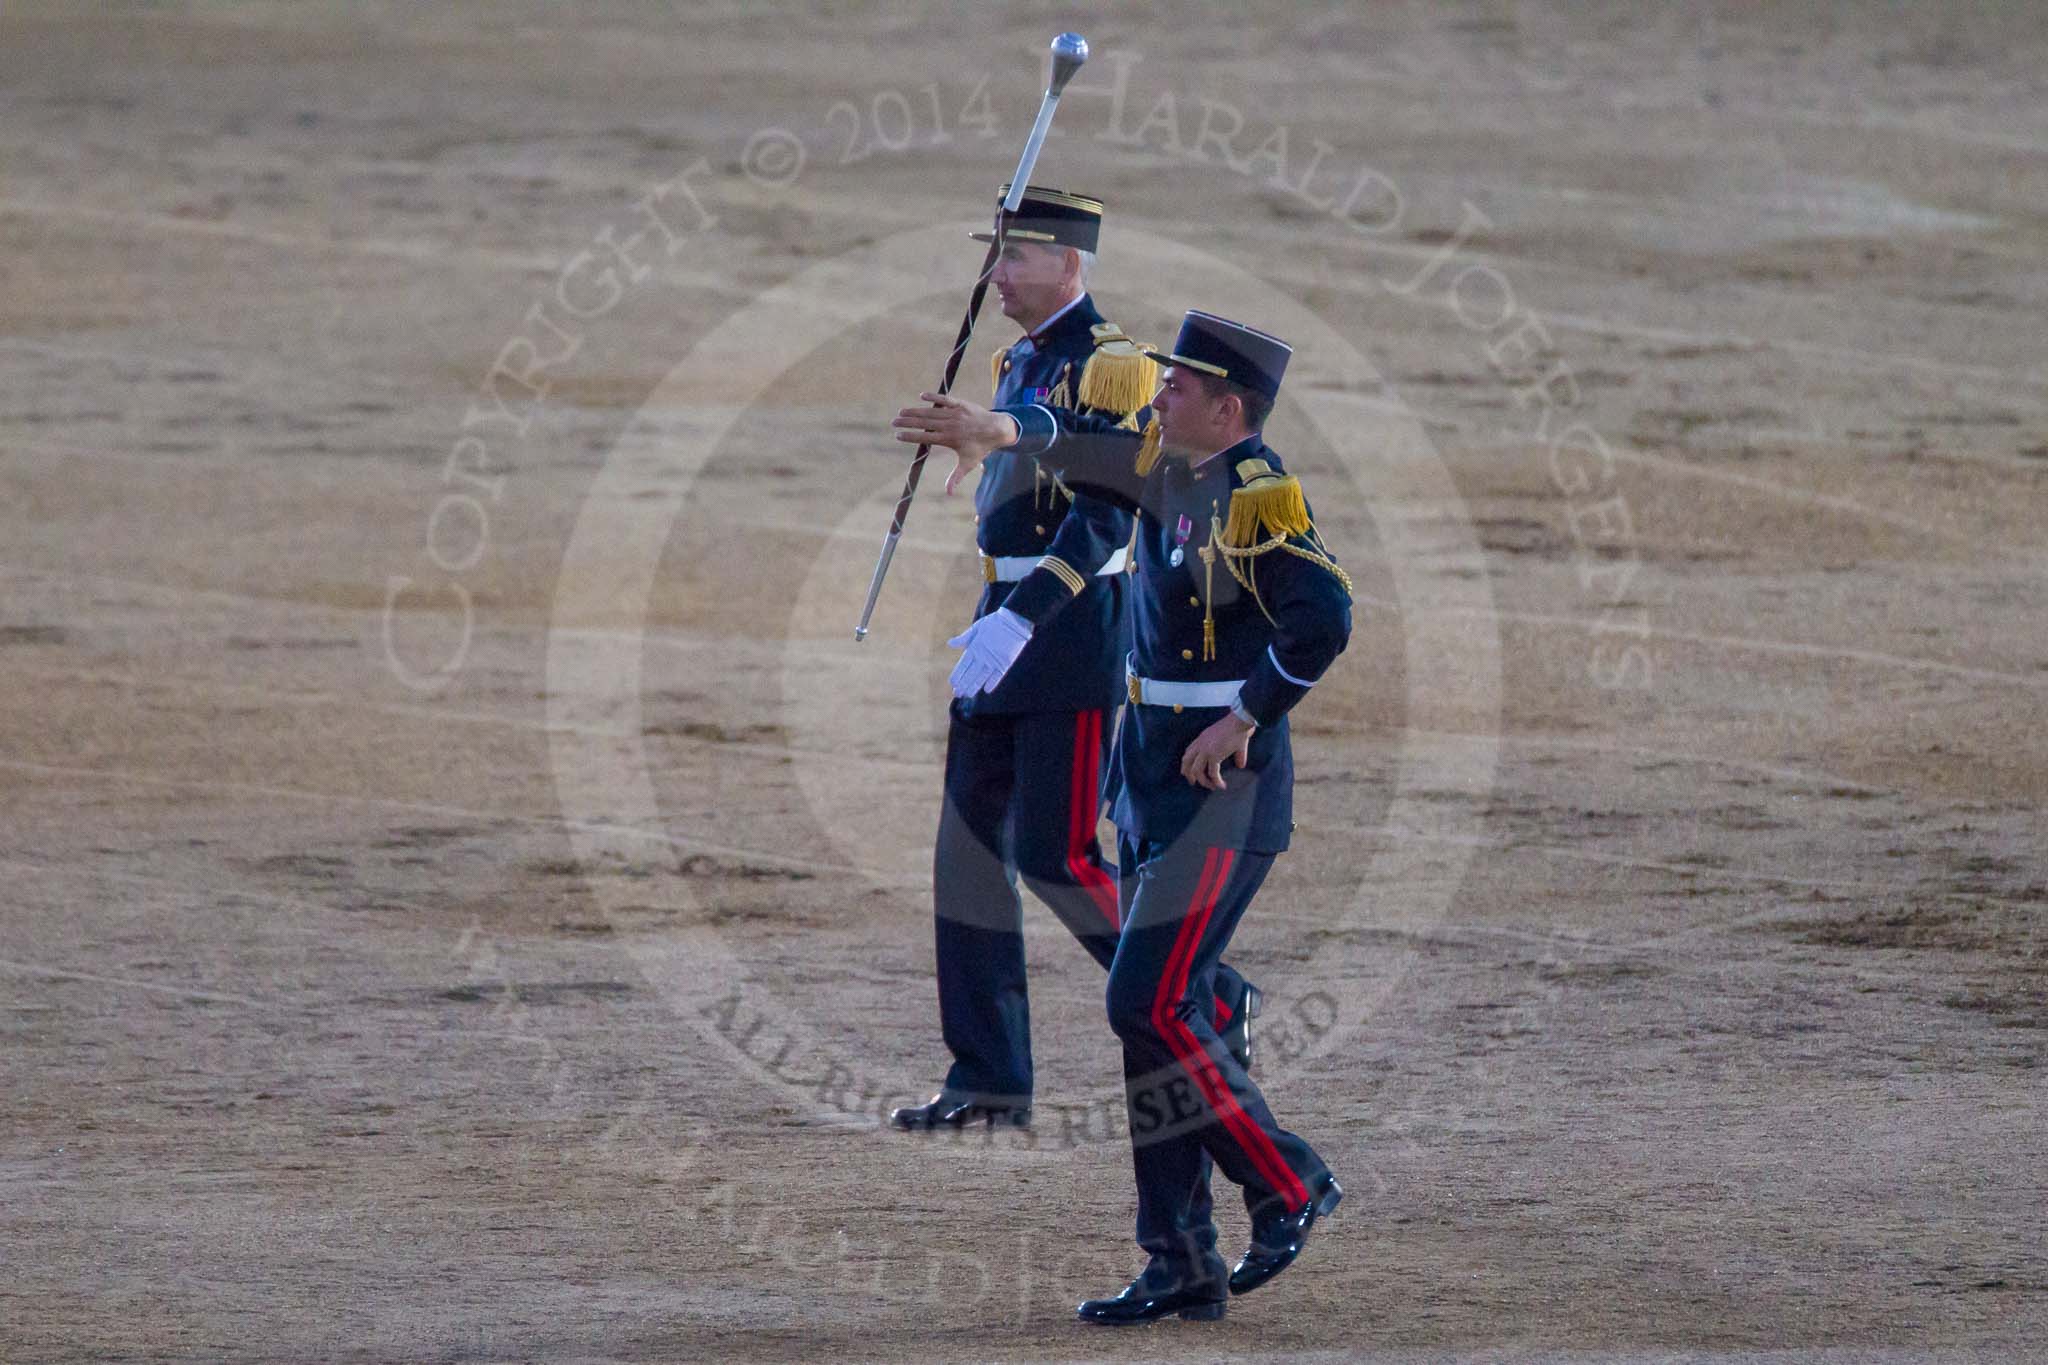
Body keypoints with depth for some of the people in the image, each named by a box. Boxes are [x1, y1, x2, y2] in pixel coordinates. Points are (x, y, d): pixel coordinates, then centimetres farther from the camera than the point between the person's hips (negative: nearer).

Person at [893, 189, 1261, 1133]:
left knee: (1057, 858, -9)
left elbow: (1106, 517, -22)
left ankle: (1213, 1006, 8)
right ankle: (989, 1082, 8)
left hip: (1072, 632, -9)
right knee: (969, 857, 4)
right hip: (1006, 631, 9)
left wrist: (1018, 620, -29)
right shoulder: (1020, 364, 15)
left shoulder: (1109, 365, -13)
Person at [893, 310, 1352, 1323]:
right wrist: (994, 430, -10)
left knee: (1148, 1004, -12)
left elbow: (1323, 617, -26)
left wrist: (1246, 718, -20)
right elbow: (1082, 444, 8)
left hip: (1225, 788, -9)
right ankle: (1182, 1264, 11)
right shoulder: (1167, 466, 9)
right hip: (1153, 782, 9)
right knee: (1154, 1013, 8)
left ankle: (1288, 1185, 2)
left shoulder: (1258, 496, -17)